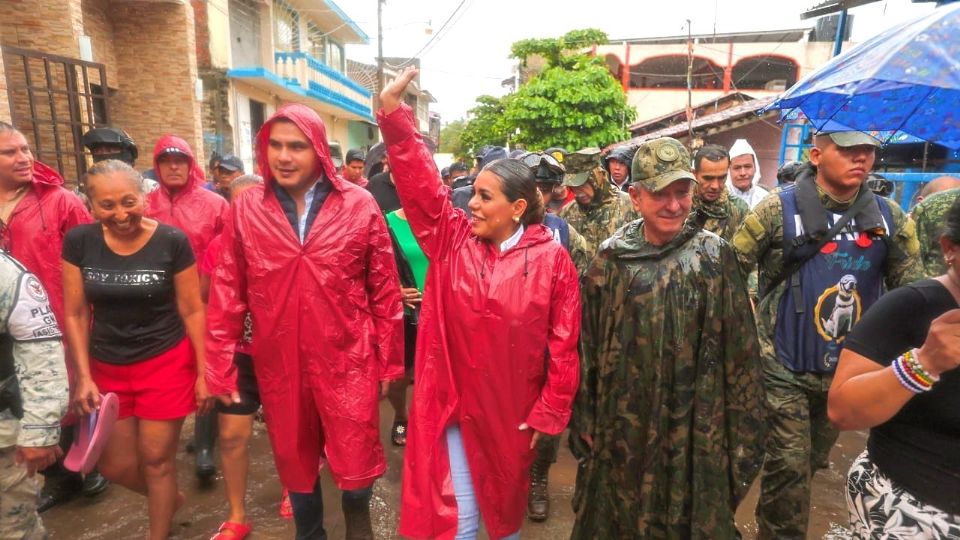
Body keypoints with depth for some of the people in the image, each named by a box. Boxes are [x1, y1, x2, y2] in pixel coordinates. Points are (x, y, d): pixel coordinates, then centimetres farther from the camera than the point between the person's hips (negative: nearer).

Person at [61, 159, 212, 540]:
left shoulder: (172, 241, -14)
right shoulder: (78, 241, -5)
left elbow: (192, 310, -8)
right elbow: (75, 314, 2)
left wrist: (204, 371, -7)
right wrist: (84, 376, -2)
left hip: (167, 363, -4)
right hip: (107, 367, 4)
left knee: (156, 459, 8)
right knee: (113, 466, 14)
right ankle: (171, 498, 44)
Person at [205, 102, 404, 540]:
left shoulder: (359, 205, -6)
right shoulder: (245, 209, -1)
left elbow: (384, 290, -3)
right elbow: (227, 292, 1)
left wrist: (388, 360, 0)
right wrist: (219, 366, 1)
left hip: (348, 360, -2)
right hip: (278, 363, 2)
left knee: (356, 461, 10)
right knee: (295, 461, 19)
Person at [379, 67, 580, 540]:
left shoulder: (552, 259, -9)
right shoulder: (451, 239, -4)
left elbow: (564, 343, -6)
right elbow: (419, 180, -12)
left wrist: (550, 411, -5)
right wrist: (394, 111, -22)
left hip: (512, 410, 0)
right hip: (452, 403, 1)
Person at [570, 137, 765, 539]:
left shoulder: (715, 255, -5)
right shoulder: (611, 259, -3)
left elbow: (740, 349, -2)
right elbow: (587, 346, 3)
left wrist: (742, 431, -2)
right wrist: (584, 421, 5)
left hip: (695, 428, -1)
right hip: (623, 428, 2)